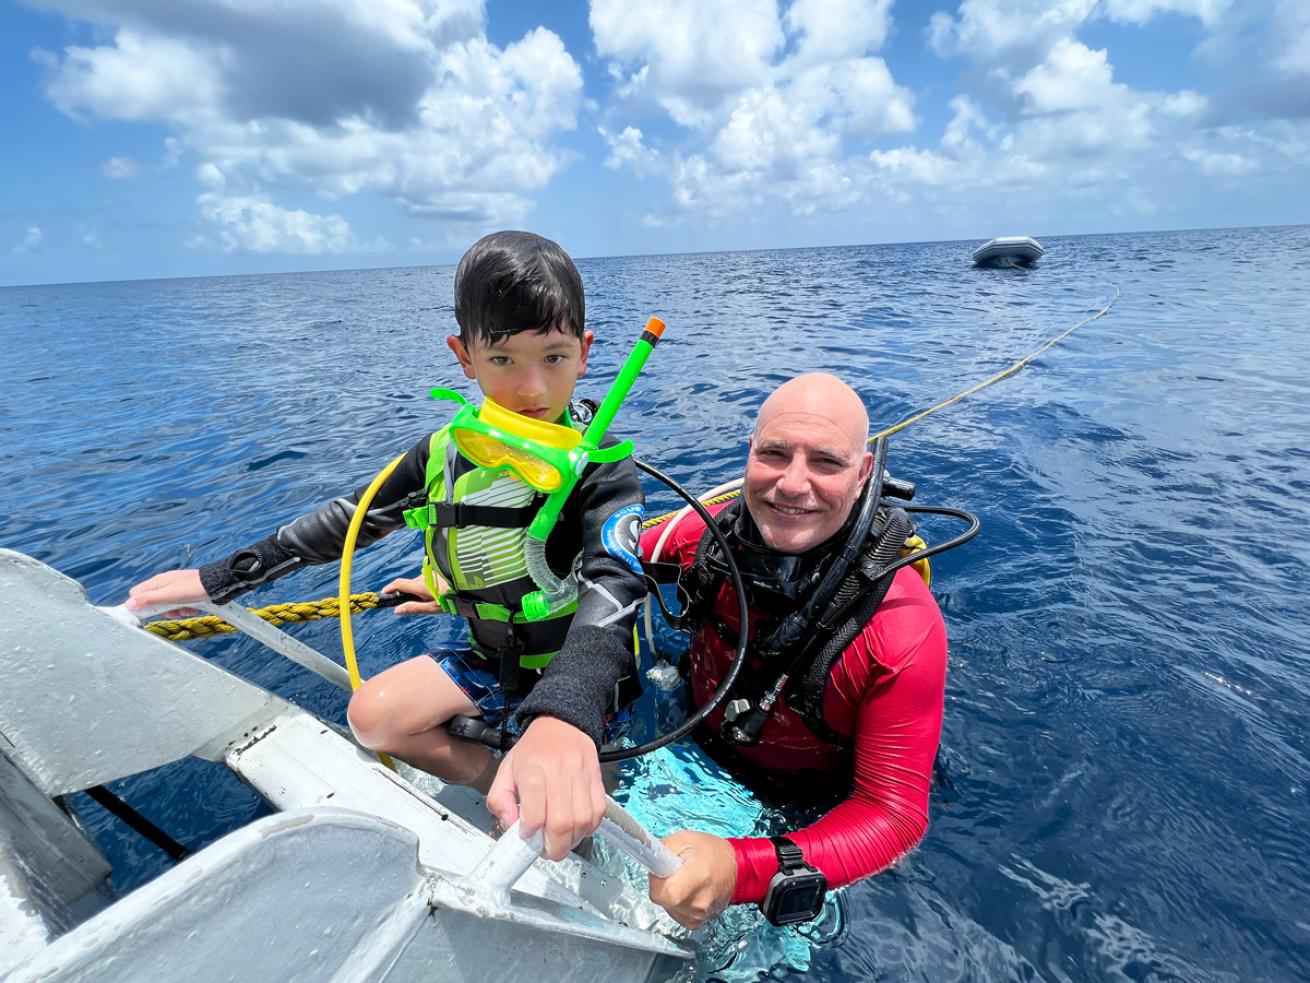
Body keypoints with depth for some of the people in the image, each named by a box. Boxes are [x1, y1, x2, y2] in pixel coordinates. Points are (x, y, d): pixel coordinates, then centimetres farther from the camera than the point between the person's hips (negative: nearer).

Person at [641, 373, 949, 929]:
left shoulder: (906, 629, -32)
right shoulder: (712, 534, -23)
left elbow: (894, 814, -26)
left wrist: (745, 869, -42)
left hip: (806, 813, -1)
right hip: (696, 753, 2)